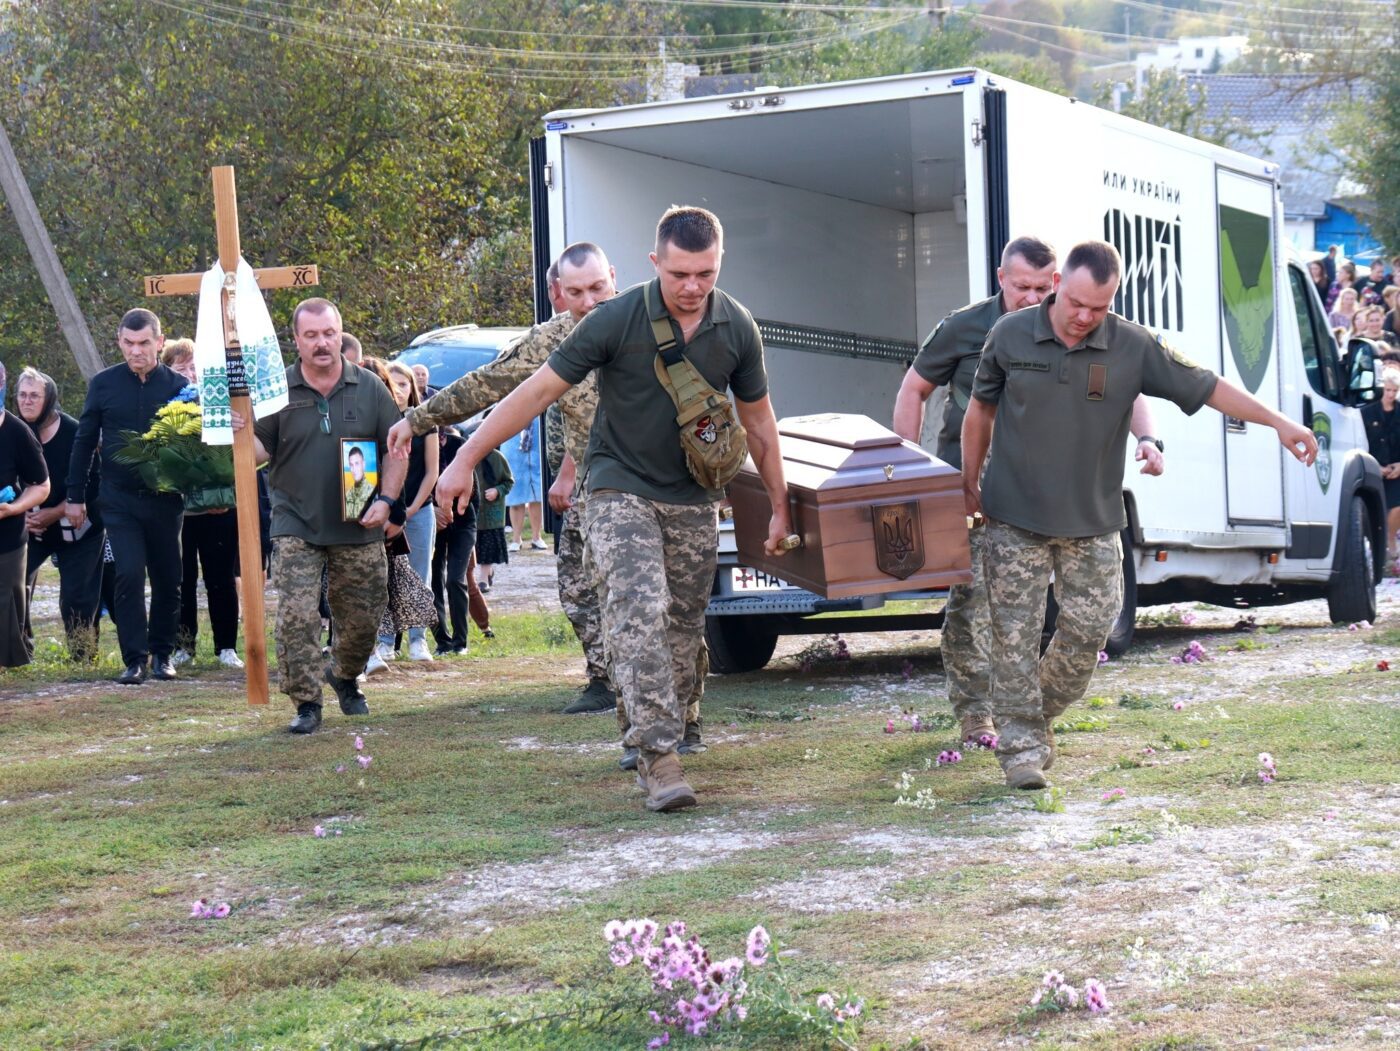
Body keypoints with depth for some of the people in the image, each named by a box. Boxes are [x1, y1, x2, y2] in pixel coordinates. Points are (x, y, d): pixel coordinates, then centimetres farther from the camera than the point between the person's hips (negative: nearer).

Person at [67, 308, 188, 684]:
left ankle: (163, 653, 21)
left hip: (165, 498, 1)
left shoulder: (178, 385, 0)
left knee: (168, 579, 6)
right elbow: (84, 441, 7)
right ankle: (135, 659, -3)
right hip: (119, 499, 0)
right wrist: (74, 496, 7)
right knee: (129, 576, -9)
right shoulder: (103, 384, 2)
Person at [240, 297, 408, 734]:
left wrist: (386, 501, -4)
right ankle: (306, 702, -3)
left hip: (359, 528, 2)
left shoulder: (370, 389, 3)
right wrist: (242, 432, -20)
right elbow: (260, 449, 2)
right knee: (296, 616, -12)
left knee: (363, 617, 9)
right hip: (296, 526, -1)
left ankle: (344, 676, 37)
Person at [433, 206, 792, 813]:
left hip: (693, 500, 5)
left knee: (684, 627, 6)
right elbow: (538, 391, -10)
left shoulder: (736, 328, -2)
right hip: (620, 489, -4)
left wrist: (779, 506, 15)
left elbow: (758, 420, 12)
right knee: (640, 610, -21)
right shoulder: (617, 319, -14)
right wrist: (466, 459, -12)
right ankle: (659, 757, -26)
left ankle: (659, 739, 20)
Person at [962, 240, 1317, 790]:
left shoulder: (1133, 347, -7)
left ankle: (1039, 714, 24)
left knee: (1087, 630, 1)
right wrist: (970, 483, 14)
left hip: (1092, 522, 1)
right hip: (1015, 518, -1)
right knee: (1015, 633, -3)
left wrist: (1279, 422, -6)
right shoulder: (1011, 336, -6)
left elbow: (1204, 387, -2)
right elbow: (981, 409, 8)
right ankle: (1020, 744, 4)